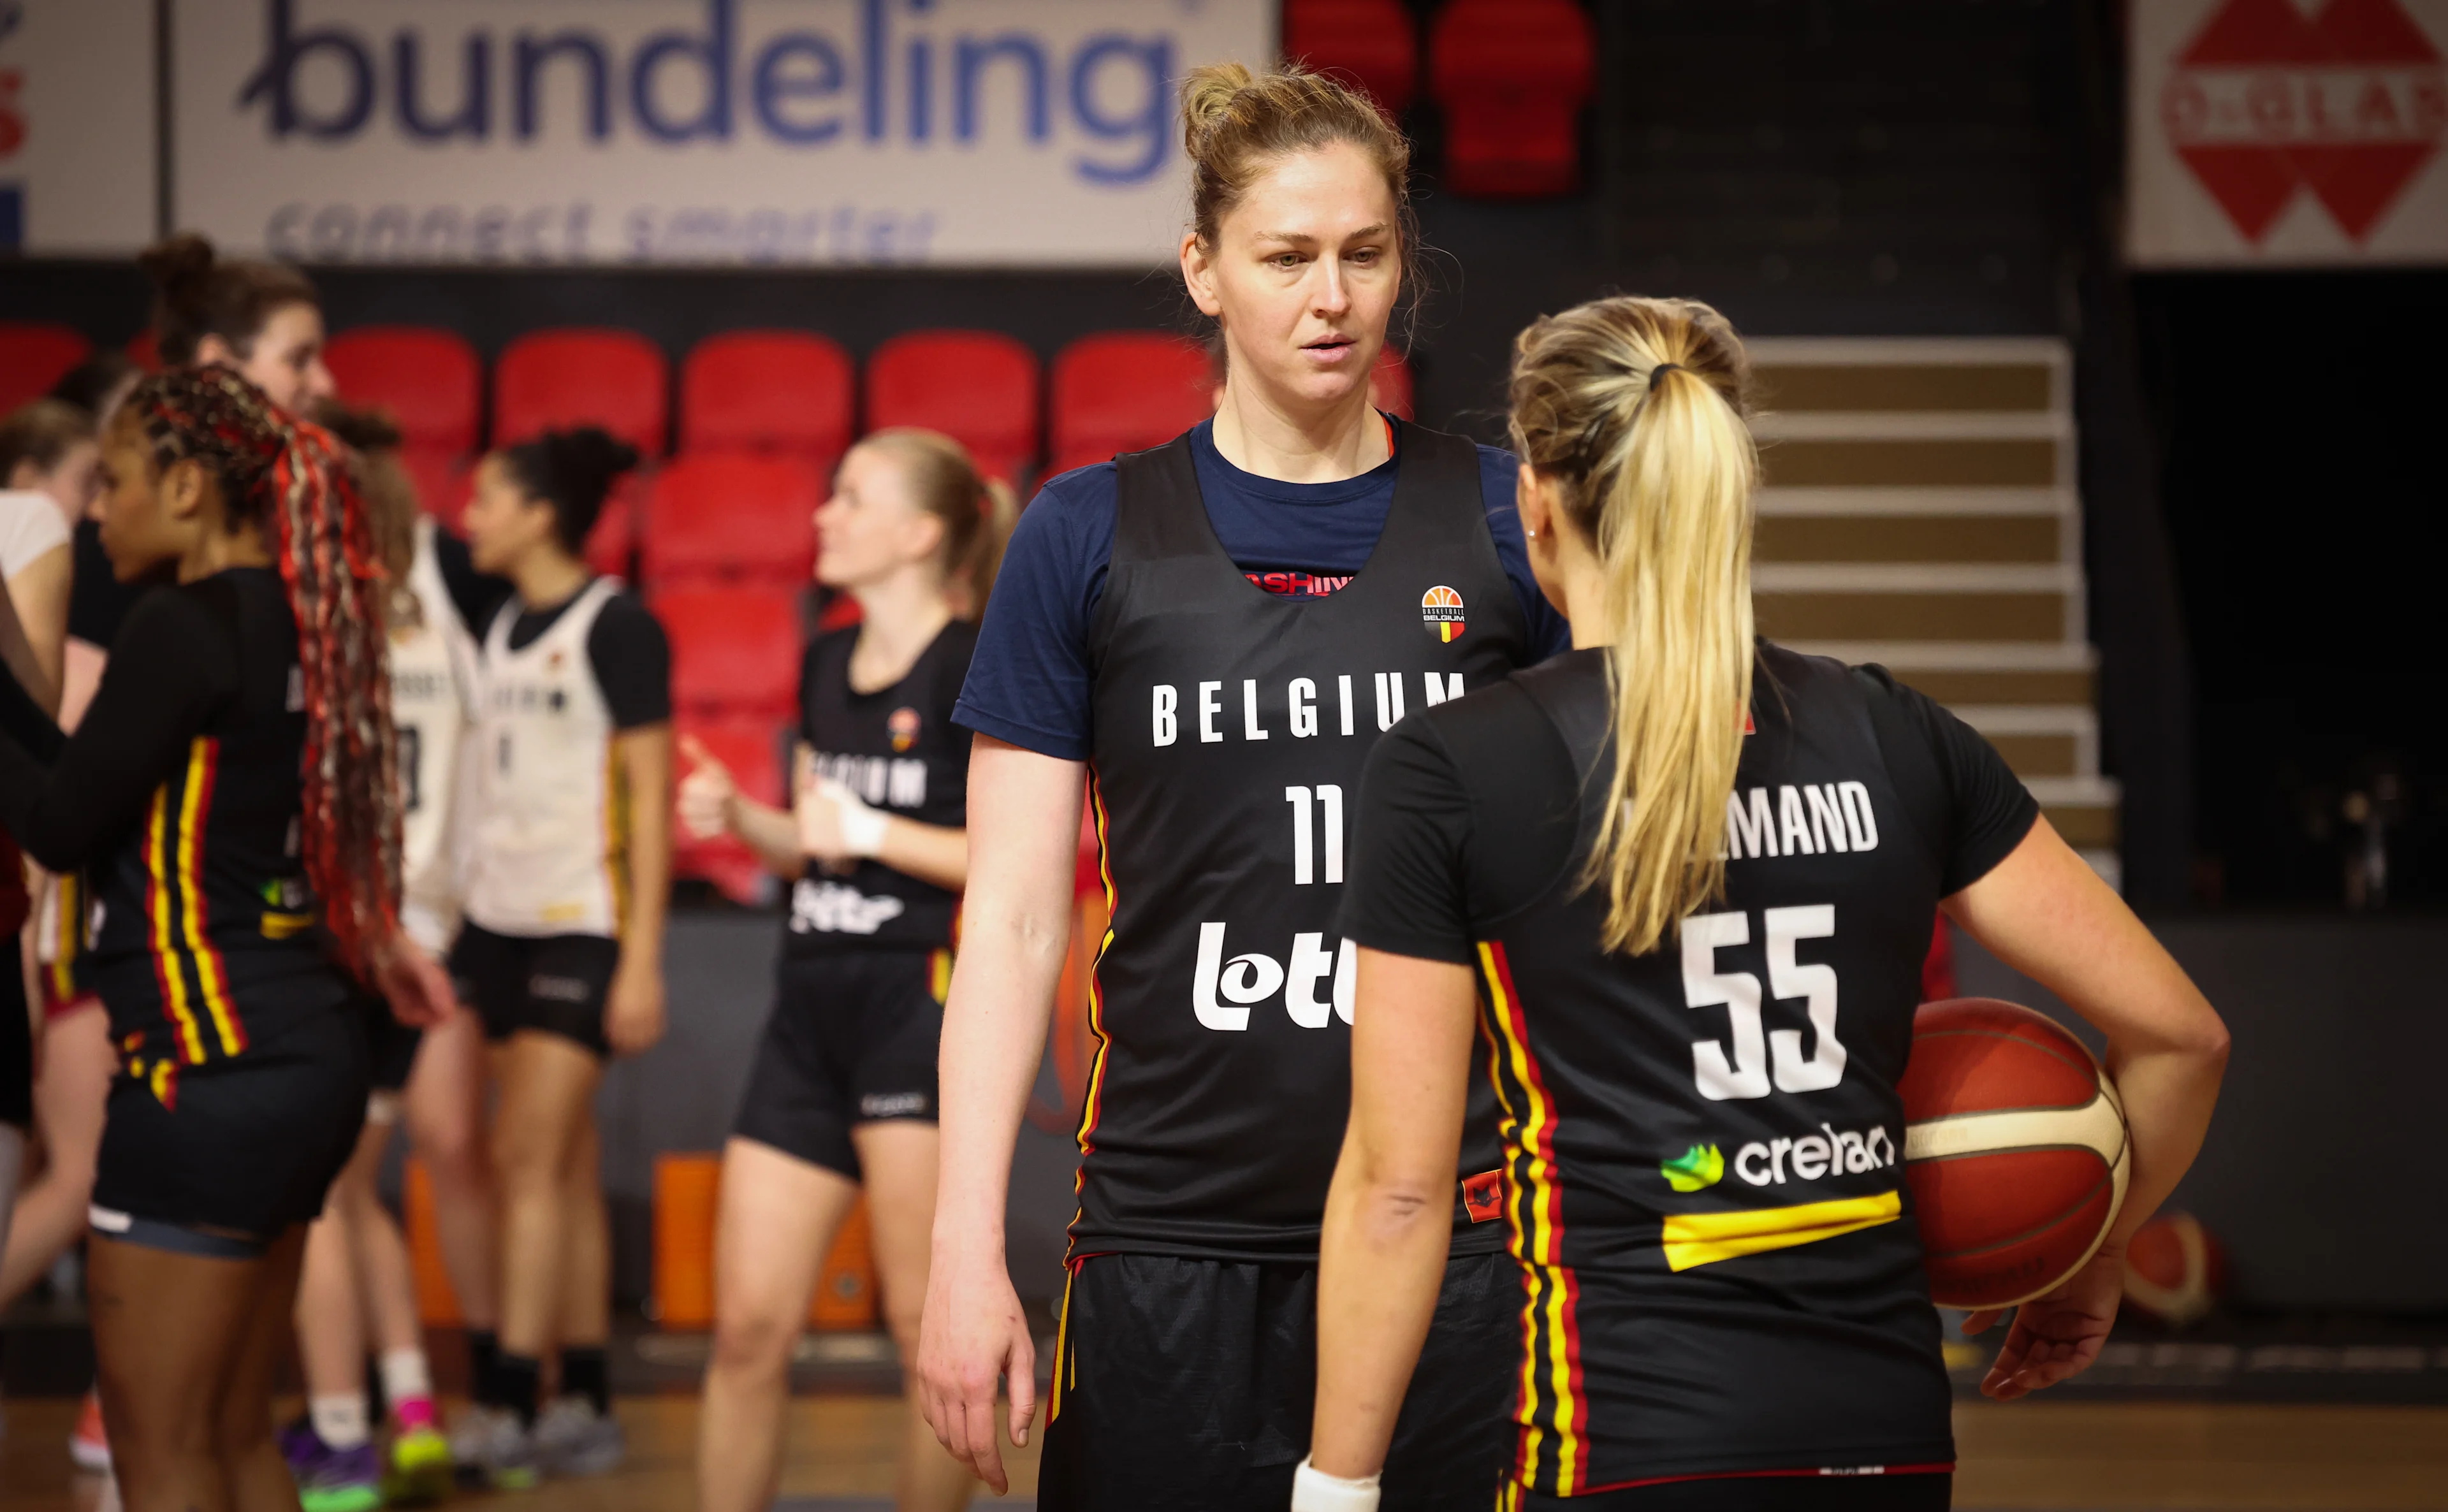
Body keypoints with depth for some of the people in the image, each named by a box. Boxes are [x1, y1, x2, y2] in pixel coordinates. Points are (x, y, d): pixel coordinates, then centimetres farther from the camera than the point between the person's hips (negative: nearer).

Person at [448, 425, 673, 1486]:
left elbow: (650, 795, -11)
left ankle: (509, 1409, -11)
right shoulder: (502, 625, 13)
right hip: (497, 920, 7)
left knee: (532, 1160, -11)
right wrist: (438, 922, 15)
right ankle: (584, 1408, 10)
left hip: (582, 926, -7)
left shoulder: (616, 626, -9)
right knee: (563, 1167, 7)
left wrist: (643, 959, -15)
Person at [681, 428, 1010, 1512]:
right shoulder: (827, 665, 16)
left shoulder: (974, 669, -8)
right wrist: (737, 817, 5)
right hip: (811, 1009, 7)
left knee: (932, 1328, -3)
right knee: (748, 1326, 4)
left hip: (926, 1005, -7)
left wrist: (873, 831, -15)